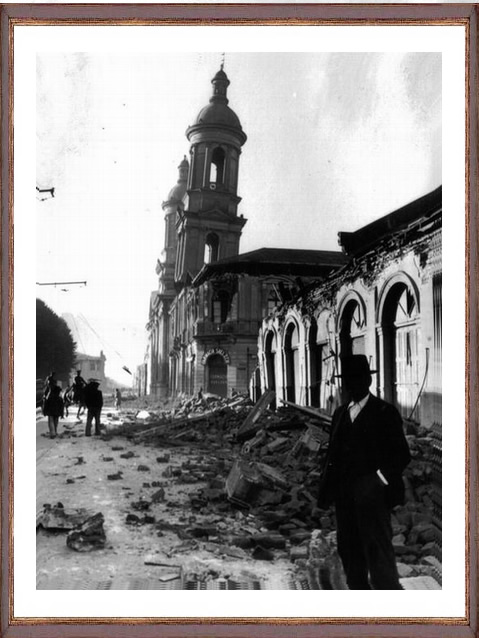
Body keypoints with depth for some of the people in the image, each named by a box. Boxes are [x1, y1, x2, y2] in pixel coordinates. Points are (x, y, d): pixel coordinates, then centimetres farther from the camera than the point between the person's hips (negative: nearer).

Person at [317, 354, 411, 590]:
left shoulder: (385, 412, -3)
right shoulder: (340, 414, 15)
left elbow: (401, 454, -5)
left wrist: (379, 480, -16)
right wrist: (326, 491, 6)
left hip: (373, 497, -6)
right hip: (345, 497, 6)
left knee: (378, 553, -8)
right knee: (350, 553, 12)